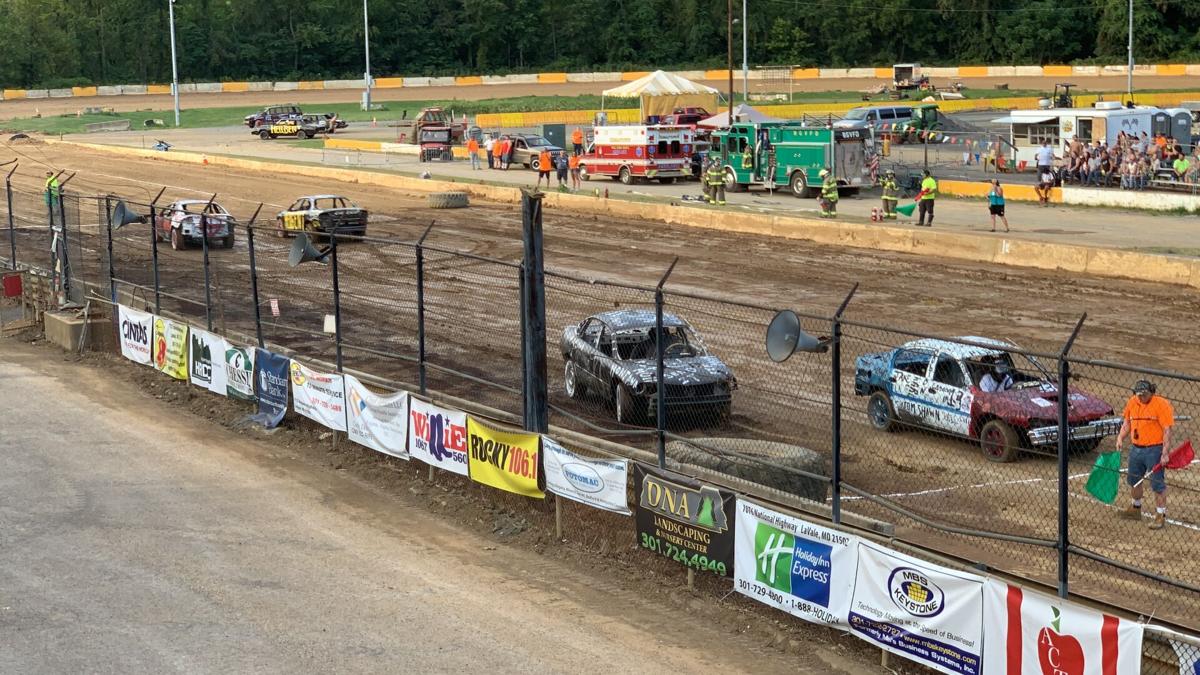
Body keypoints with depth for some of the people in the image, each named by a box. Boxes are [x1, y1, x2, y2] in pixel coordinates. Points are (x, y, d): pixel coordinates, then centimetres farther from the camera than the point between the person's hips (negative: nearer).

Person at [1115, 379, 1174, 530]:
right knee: (1133, 480, 19)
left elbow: (1167, 431, -16)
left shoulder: (1162, 404, -15)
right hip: (1135, 448, 7)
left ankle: (1160, 516, 6)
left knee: (1157, 484, -2)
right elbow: (1126, 422, 17)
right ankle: (1135, 508, 39)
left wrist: (1165, 453, -20)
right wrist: (1120, 438, 2)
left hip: (1154, 451, -7)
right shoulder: (1132, 402, 5)